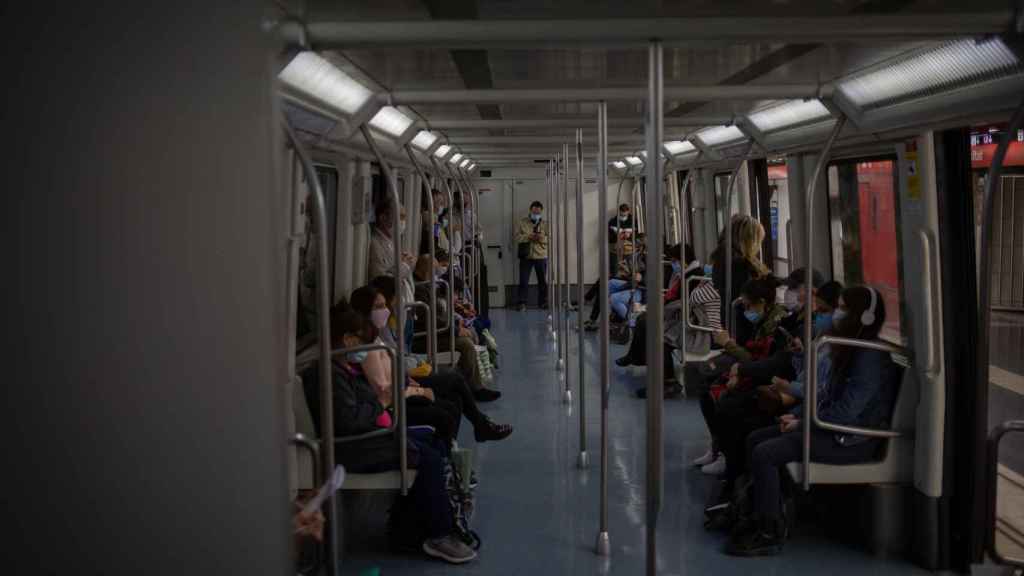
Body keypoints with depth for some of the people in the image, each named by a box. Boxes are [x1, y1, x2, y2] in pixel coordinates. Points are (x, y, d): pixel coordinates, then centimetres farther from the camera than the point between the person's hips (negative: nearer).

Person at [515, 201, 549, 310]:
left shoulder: (545, 224, 6)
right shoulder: (523, 222, 5)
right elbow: (517, 237, -2)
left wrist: (542, 238, -18)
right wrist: (528, 237, -17)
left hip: (541, 256, 1)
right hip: (526, 256, -1)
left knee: (543, 281, 6)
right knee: (523, 281, -2)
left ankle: (543, 302, 17)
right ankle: (522, 303, 5)